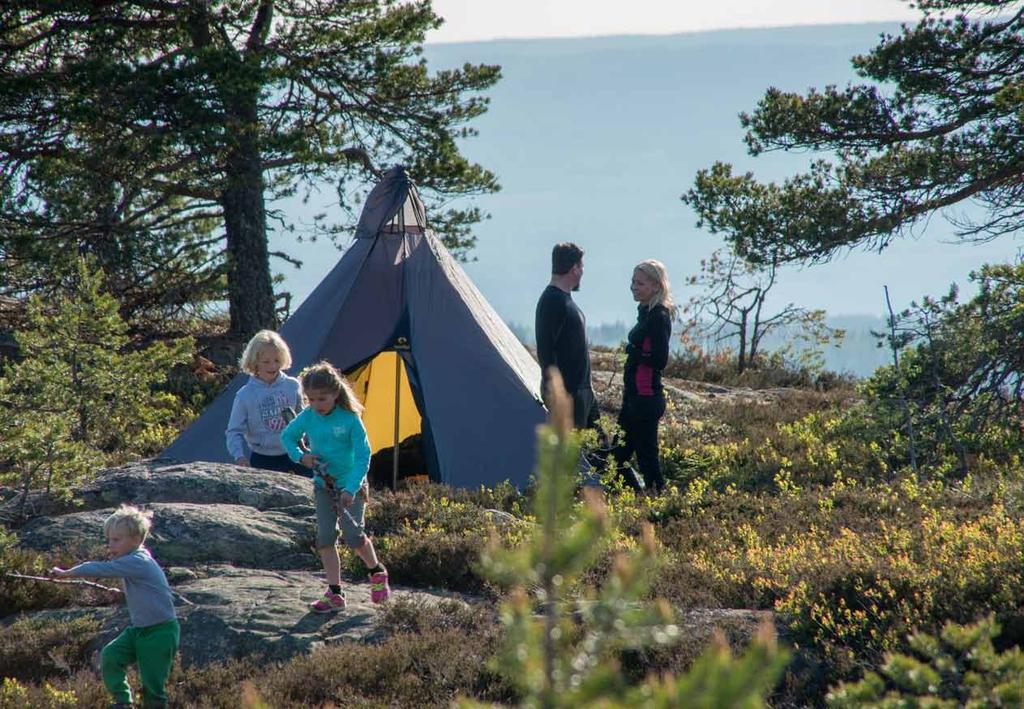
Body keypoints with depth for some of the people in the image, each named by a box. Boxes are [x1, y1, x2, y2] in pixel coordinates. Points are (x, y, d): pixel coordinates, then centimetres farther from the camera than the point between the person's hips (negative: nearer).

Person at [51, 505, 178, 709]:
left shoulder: (137, 562, -21)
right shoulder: (135, 559, 8)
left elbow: (101, 569, -21)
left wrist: (66, 573, -13)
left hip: (160, 632, -9)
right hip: (139, 629, 9)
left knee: (152, 684, -4)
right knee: (110, 656, -9)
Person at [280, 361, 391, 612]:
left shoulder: (350, 420, -19)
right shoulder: (307, 417, -7)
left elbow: (363, 457, -20)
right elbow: (287, 436, 11)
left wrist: (351, 489, -29)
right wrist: (301, 456, -9)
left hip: (351, 486, -4)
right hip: (323, 485, 4)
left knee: (353, 535, -11)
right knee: (325, 537, -2)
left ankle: (377, 573, 17)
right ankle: (334, 593, 4)